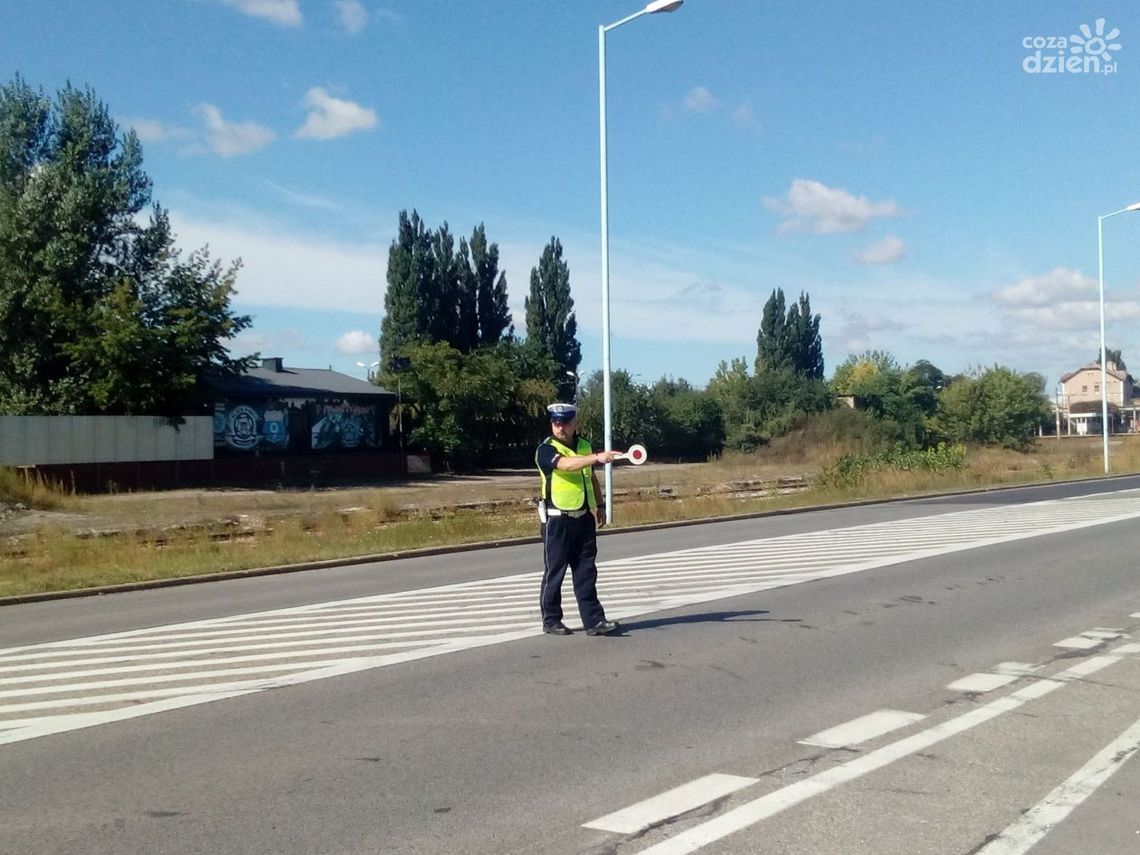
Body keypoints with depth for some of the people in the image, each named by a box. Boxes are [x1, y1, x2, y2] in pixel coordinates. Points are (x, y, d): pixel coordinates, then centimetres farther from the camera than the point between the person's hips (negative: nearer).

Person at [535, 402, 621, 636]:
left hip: (584, 518, 6)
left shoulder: (584, 446, 11)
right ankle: (551, 620, 13)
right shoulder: (546, 449, -11)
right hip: (557, 520, -6)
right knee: (554, 572, 2)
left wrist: (600, 505, 18)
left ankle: (594, 621, 7)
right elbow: (566, 464, -31)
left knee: (586, 572, 6)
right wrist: (597, 457, -42)